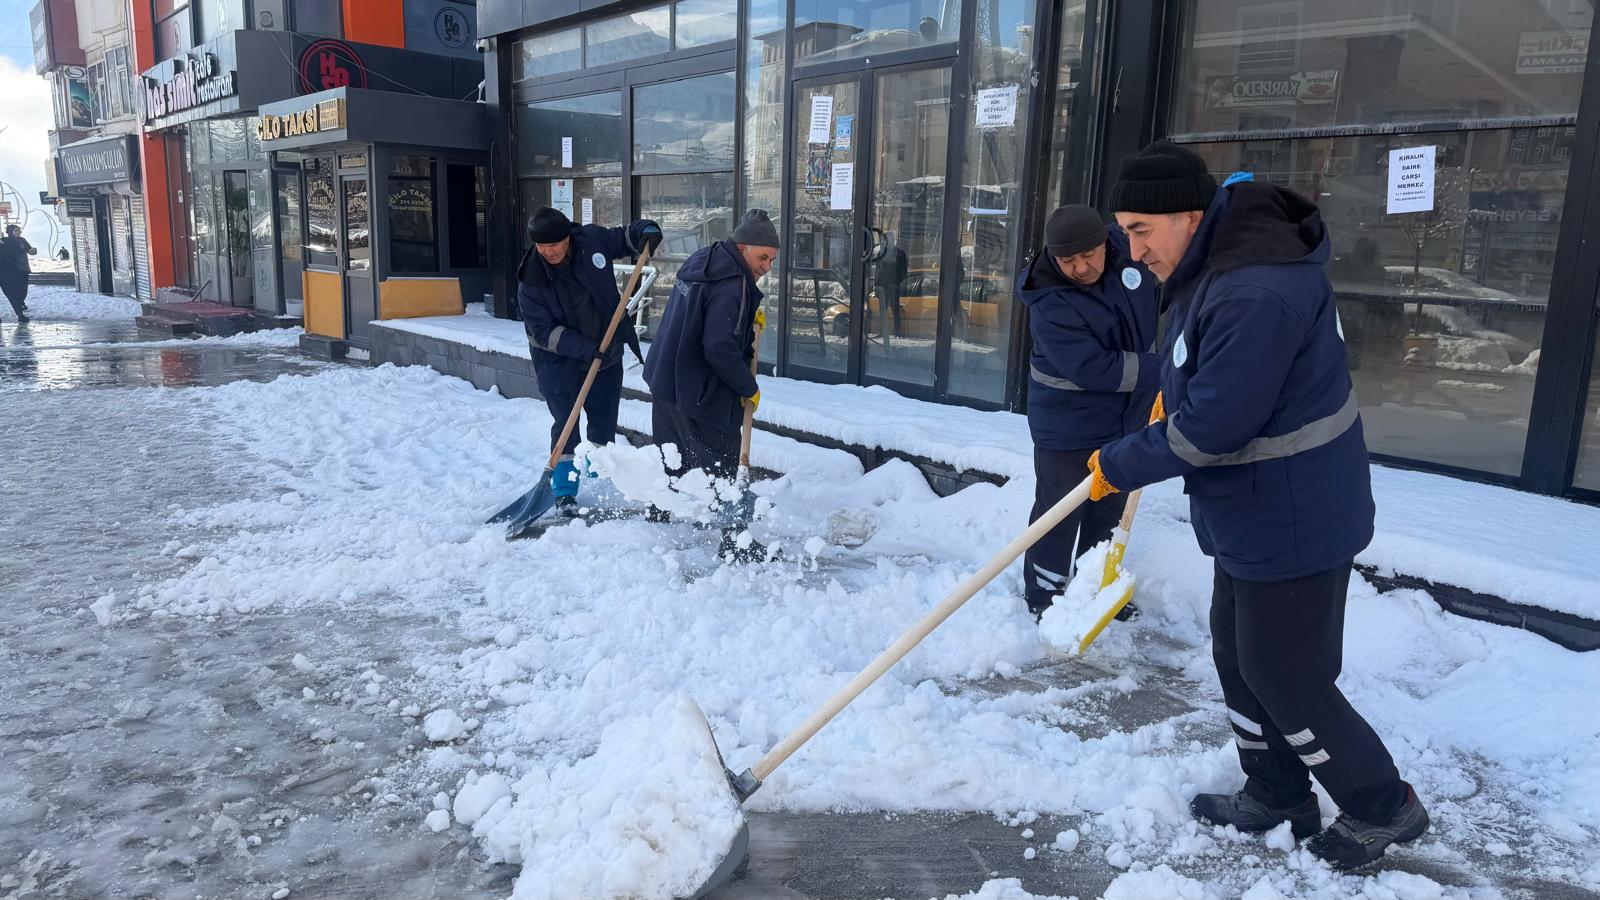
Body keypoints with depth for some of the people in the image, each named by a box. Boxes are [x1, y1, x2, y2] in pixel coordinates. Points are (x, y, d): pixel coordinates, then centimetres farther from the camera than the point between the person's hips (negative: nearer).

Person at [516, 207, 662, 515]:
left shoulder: (592, 239, -12)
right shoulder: (530, 279, -19)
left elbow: (626, 237, 5)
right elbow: (543, 330, -20)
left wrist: (646, 231, -18)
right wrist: (587, 349, -29)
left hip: (607, 354, 3)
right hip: (558, 360, -3)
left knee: (605, 421, 10)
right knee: (565, 423, -7)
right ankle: (564, 491, 3)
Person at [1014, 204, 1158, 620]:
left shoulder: (1127, 248, -9)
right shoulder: (1049, 306, -27)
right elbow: (1093, 369, -31)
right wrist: (1164, 369, -28)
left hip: (1127, 417, 7)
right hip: (1068, 426, -6)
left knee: (1110, 509, 19)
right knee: (1060, 512, 3)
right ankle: (1042, 594, 21)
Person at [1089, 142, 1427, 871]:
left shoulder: (1255, 296, -30)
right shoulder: (1214, 263, 3)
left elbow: (1210, 428, -28)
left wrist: (1119, 467, -16)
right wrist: (1176, 387, 13)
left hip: (1293, 521, -10)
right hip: (1253, 513, 10)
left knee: (1287, 679, 4)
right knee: (1238, 655, 19)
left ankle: (1383, 807, 26)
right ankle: (1276, 796, 35)